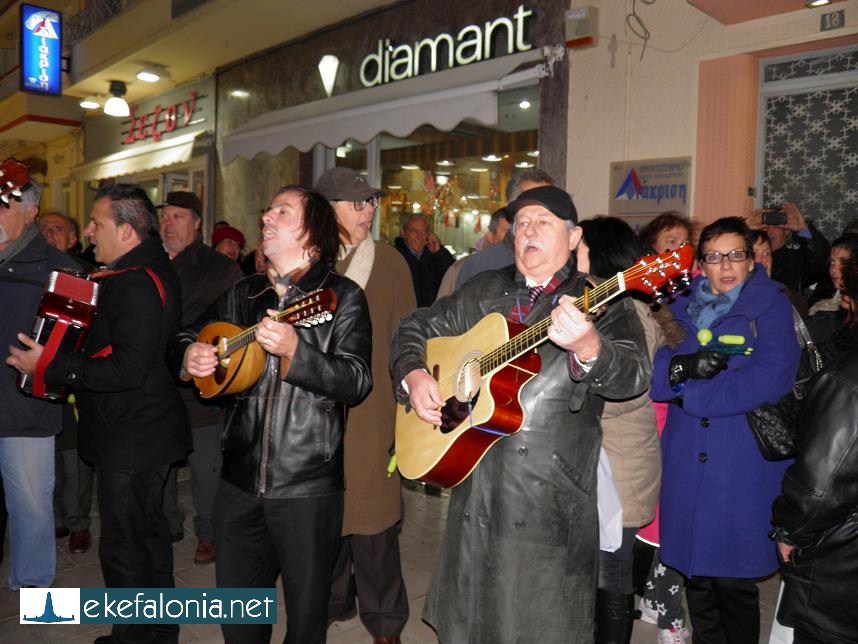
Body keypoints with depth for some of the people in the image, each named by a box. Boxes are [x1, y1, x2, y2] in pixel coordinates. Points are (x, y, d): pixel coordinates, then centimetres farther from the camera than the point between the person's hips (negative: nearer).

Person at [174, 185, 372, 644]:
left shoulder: (342, 297, -7)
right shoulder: (244, 294, 8)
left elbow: (356, 383, -17)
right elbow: (186, 336, 19)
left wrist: (294, 350, -30)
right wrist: (189, 355, -4)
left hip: (308, 484, -4)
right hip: (240, 474, 5)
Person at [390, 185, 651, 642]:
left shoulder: (600, 304, -4)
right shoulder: (483, 293, 10)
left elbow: (632, 376, -21)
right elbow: (416, 328, 19)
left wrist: (588, 347, -42)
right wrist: (414, 375, -1)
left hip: (553, 499, -4)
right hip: (476, 487, 4)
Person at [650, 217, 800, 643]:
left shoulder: (772, 307, -1)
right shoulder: (683, 309, 11)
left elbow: (769, 380, -15)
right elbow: (648, 369, 0)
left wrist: (687, 394, -12)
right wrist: (680, 367, -21)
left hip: (744, 467, -3)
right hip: (688, 464, 4)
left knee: (734, 579, 4)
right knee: (695, 572, 11)